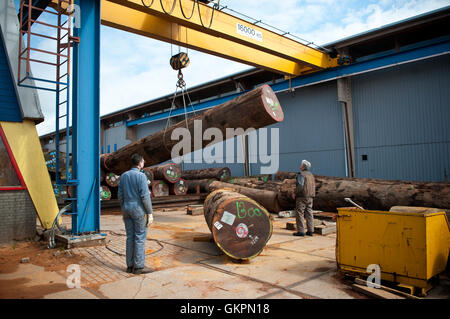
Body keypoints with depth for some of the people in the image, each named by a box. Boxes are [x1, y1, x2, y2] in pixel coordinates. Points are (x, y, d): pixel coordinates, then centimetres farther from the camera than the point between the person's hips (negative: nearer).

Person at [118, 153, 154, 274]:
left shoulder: (124, 176, 8)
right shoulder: (141, 176, -13)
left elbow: (120, 195, 9)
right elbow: (145, 196, -17)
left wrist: (124, 211, 17)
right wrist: (150, 213, -11)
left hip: (127, 210, 7)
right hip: (139, 210, -7)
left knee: (130, 237, 11)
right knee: (140, 238, 0)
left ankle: (130, 265, 16)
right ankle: (139, 266, 4)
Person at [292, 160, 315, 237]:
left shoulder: (301, 174, -11)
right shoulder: (311, 175, 15)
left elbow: (300, 186, -21)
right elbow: (313, 186, 16)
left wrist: (294, 193, -10)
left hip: (301, 196, -8)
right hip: (310, 197, 8)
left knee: (299, 214, -3)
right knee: (309, 214, 9)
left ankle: (300, 231, -4)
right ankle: (310, 231, 9)